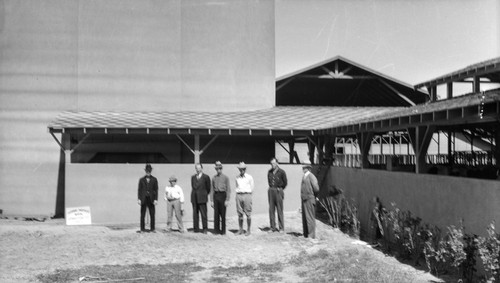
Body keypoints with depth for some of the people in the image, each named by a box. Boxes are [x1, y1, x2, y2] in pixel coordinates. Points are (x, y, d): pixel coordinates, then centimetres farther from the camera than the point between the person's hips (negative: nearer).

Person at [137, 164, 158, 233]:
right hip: (144, 199, 0)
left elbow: (156, 190, 4)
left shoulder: (154, 179, 8)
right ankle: (142, 228, 6)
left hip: (151, 199, 0)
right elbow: (139, 190, 6)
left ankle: (152, 228, 5)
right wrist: (139, 199, -3)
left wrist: (156, 199, -4)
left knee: (152, 215, -1)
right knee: (142, 215, 0)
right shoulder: (141, 180, 9)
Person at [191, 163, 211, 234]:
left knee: (203, 214, -5)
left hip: (202, 198, -4)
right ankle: (196, 229, 9)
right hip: (194, 198, 4)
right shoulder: (193, 177, 13)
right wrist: (194, 194, 13)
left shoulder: (206, 177, 0)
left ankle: (205, 229, 0)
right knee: (195, 214, 4)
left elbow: (208, 188, 6)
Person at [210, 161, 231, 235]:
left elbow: (228, 190, -4)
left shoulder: (226, 178, 0)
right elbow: (212, 190, 10)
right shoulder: (214, 178, 10)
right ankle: (217, 230, 9)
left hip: (223, 196, -3)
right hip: (215, 196, 3)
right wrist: (211, 200, 4)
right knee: (216, 214, 2)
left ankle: (223, 231, 7)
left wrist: (227, 200, -12)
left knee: (223, 214, -1)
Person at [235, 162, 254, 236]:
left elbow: (252, 188, 7)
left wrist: (246, 193, 5)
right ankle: (241, 229, 11)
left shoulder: (249, 177, 3)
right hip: (238, 195, 3)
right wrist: (237, 192, 8)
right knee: (239, 214, 4)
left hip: (247, 195, -3)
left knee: (248, 214, -3)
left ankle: (248, 230, 2)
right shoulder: (237, 177, 12)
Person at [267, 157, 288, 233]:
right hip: (271, 191, 4)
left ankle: (281, 228, 2)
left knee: (279, 210, -4)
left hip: (278, 191, -4)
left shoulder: (281, 172, -5)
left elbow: (285, 182, 5)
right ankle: (273, 227, 9)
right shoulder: (269, 172, 9)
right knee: (271, 209, 3)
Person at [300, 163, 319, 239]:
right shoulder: (304, 177, 14)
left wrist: (313, 195, -3)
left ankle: (311, 235, 0)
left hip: (309, 200, -9)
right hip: (304, 199, 9)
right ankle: (306, 234, 20)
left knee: (310, 217, -5)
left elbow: (316, 189, -17)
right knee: (304, 217, 12)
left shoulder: (311, 176, -14)